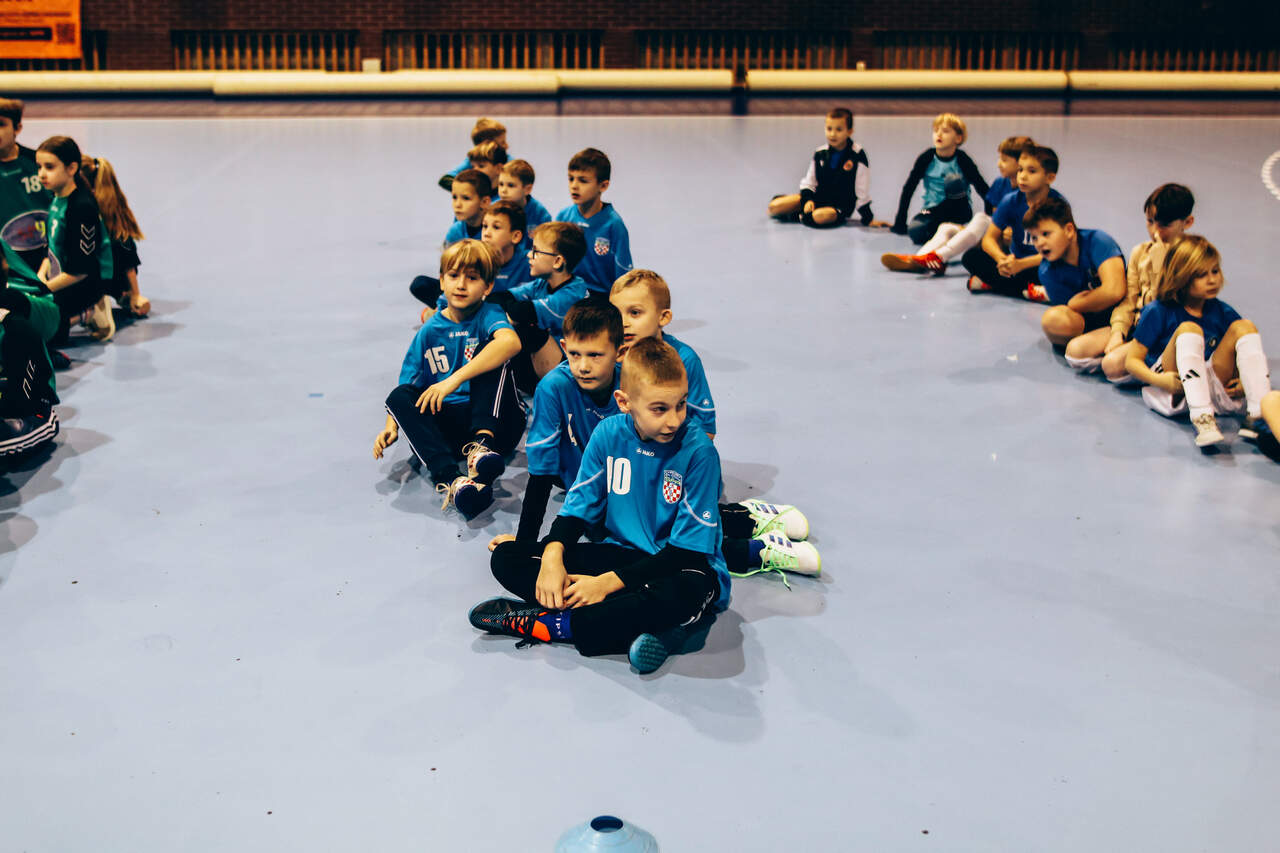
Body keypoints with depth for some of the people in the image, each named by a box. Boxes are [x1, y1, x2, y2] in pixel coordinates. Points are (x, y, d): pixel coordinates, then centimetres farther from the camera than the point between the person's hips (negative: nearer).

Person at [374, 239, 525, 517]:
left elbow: (511, 342, -28)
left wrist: (455, 379, -34)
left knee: (489, 355, -21)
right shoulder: (430, 332, 9)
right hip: (448, 426, 3)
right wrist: (391, 426, -14)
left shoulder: (489, 315, -3)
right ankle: (450, 481, -43)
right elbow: (407, 387, 8)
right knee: (398, 397, -21)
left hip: (499, 421, -3)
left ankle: (483, 443, -38)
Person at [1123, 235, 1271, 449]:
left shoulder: (1221, 312, 9)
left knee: (1244, 327, -10)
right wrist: (1159, 380, -24)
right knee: (1189, 329, -28)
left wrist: (1244, 380, -6)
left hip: (1210, 388, 4)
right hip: (1170, 392, -4)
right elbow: (1132, 360, -4)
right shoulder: (1157, 312, -4)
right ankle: (1201, 419, -47)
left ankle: (1258, 415, -26)